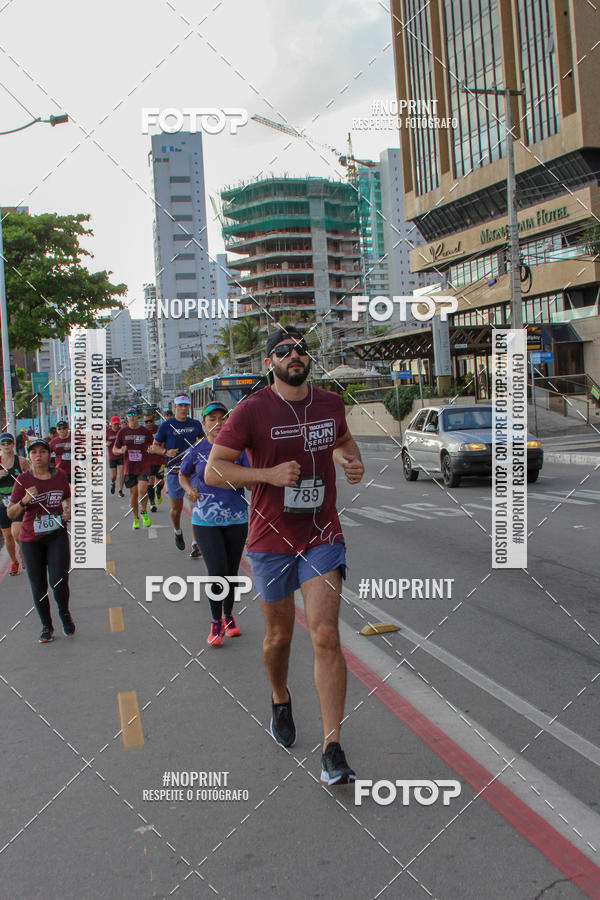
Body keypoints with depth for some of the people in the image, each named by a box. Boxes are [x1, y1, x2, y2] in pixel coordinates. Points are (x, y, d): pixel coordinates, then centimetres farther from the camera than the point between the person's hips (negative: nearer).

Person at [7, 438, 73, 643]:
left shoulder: (59, 475, 1)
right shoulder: (23, 480, -5)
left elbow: (68, 497, 19)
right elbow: (10, 513, -4)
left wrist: (68, 508, -3)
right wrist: (25, 500, -22)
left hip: (57, 535, 0)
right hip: (31, 539, 0)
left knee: (59, 581, -11)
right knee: (38, 586, 4)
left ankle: (64, 613, 19)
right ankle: (46, 626, 24)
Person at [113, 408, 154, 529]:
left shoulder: (145, 431, 1)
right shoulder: (122, 432, 3)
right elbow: (114, 449, 8)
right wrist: (121, 451, -14)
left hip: (143, 466, -2)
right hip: (129, 468, 2)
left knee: (142, 490, -18)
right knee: (133, 493, 6)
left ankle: (144, 512, 7)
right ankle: (136, 518, 22)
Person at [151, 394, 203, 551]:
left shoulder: (195, 424, 6)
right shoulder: (166, 425, -2)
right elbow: (155, 446, 5)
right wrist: (166, 452, -14)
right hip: (174, 472, -1)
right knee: (176, 509, 9)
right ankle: (178, 533, 39)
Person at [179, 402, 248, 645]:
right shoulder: (196, 451, -1)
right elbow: (183, 475, 16)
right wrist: (189, 489, -3)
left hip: (236, 518, 1)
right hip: (205, 521, -1)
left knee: (231, 571, 10)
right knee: (217, 571, -11)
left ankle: (228, 616, 33)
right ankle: (216, 622, 9)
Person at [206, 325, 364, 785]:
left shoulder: (331, 403, 5)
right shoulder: (252, 410, -8)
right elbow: (213, 470, -8)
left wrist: (353, 460, 3)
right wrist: (269, 474, -21)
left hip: (323, 537, 2)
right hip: (271, 540, -1)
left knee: (326, 635, -9)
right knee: (279, 635, 14)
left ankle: (333, 751, -3)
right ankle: (280, 701, 46)